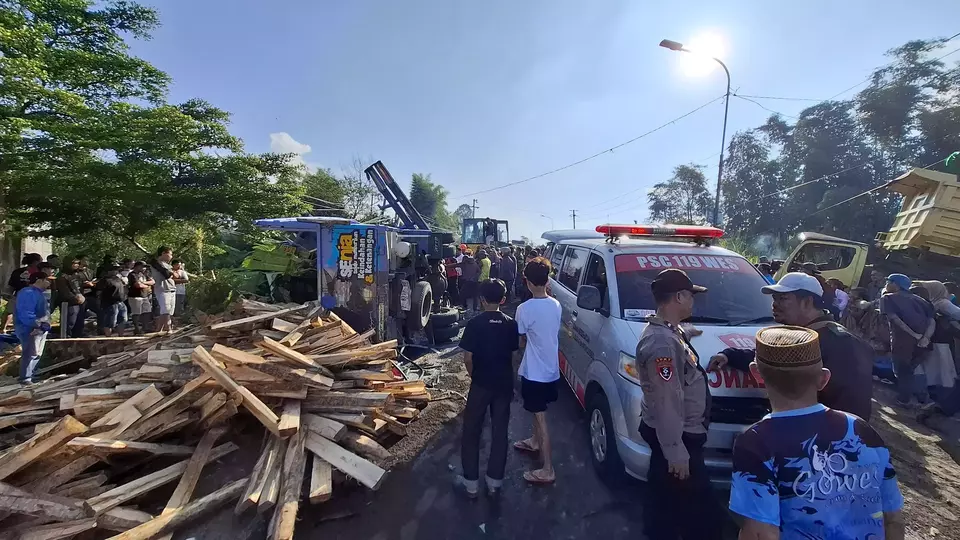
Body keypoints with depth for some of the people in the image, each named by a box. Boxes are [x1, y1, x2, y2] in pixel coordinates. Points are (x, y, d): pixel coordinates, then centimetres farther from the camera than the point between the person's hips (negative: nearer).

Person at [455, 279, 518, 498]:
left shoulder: (475, 324, -13)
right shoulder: (511, 324, -3)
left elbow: (468, 358, -13)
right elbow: (513, 352, 3)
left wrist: (474, 375, 5)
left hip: (481, 384, -3)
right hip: (504, 384, 3)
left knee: (471, 432, 11)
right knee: (500, 432, 13)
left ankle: (471, 481, 18)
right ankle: (494, 480, 23)